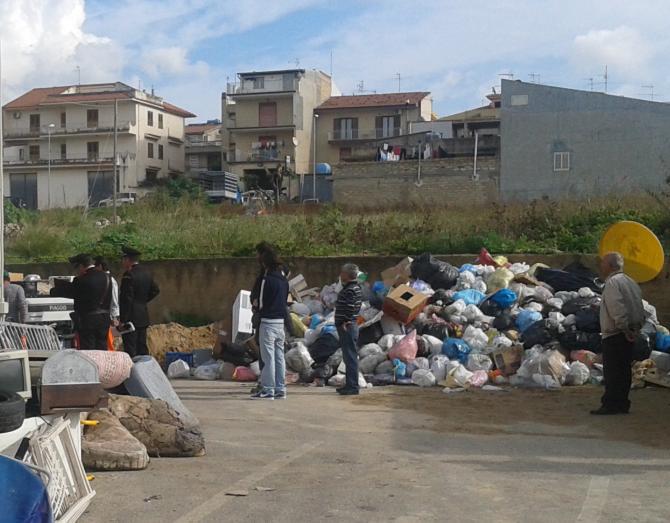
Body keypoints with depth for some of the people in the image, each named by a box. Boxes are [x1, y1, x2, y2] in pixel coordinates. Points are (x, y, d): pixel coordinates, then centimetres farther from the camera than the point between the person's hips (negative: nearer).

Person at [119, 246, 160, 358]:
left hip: (131, 317, -8)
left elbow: (127, 299, -18)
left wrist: (123, 320, -15)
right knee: (142, 348, 13)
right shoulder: (147, 273, 10)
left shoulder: (129, 275, -16)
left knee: (130, 349, -6)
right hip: (143, 317, 8)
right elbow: (155, 290, 19)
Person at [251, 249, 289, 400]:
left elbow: (261, 302, -9)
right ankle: (280, 390, 14)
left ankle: (268, 390, -1)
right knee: (279, 356, 11)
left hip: (268, 321, -7)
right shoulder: (284, 280, 10)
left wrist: (257, 307, 10)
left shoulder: (267, 279, -13)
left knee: (268, 357, -3)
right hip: (281, 321, 7)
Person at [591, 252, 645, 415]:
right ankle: (622, 404, 15)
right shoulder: (630, 282, 17)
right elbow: (640, 309, 14)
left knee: (611, 371, -5)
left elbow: (617, 308, -24)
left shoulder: (612, 282, -12)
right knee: (624, 370, 11)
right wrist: (636, 328, 10)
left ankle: (611, 404, -4)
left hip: (614, 335, -9)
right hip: (629, 335, 9)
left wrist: (624, 328, -20)